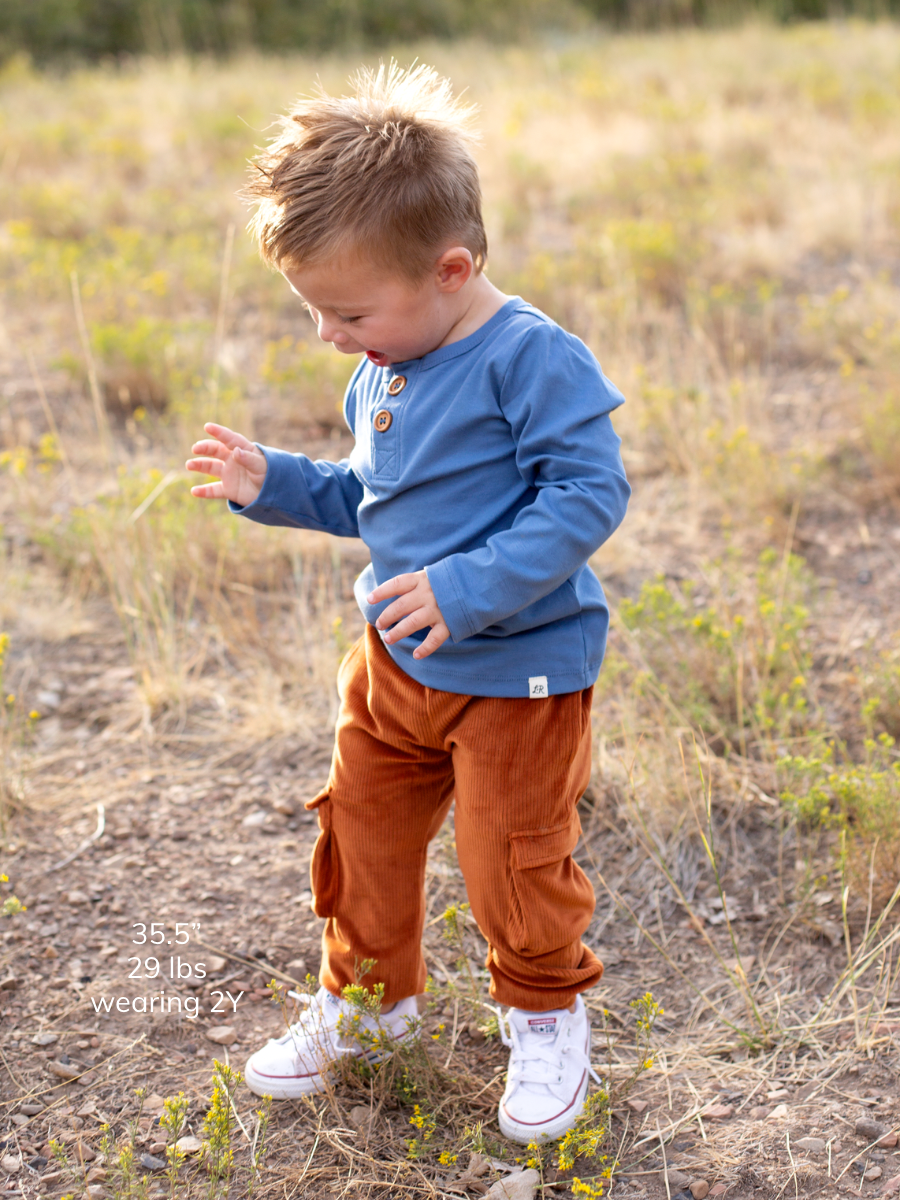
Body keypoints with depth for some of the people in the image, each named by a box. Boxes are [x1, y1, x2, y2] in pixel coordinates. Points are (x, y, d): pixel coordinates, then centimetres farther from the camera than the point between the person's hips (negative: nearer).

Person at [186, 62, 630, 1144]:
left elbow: (590, 492, -25)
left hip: (518, 671, -8)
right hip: (394, 660, 8)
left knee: (511, 861, 4)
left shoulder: (530, 357, -21)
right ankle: (368, 994, 42)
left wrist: (472, 587, -31)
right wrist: (273, 484, 4)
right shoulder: (381, 375, 6)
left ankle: (545, 1014, 33)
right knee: (363, 830, 17)